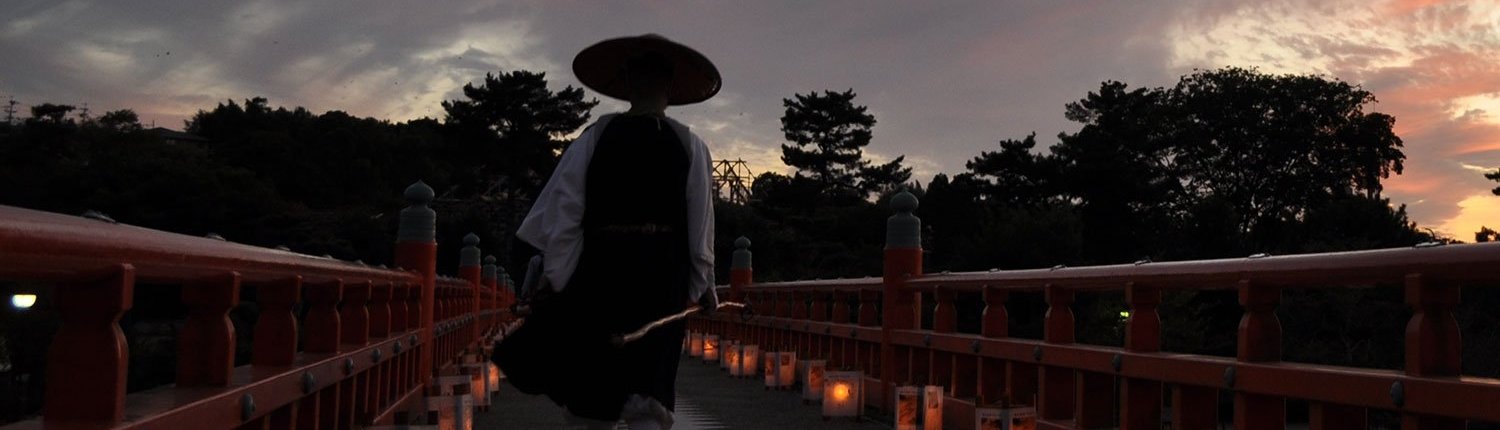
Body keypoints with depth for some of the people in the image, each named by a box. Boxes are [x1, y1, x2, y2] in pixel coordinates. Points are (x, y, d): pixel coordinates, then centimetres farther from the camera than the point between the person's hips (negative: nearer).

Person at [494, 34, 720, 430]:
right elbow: (700, 227, -2)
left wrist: (554, 276, 1)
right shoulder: (689, 146, 1)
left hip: (599, 271, 0)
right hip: (661, 278, 0)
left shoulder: (596, 136, 0)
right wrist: (702, 285, 7)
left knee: (597, 392, 14)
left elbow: (563, 209, -4)